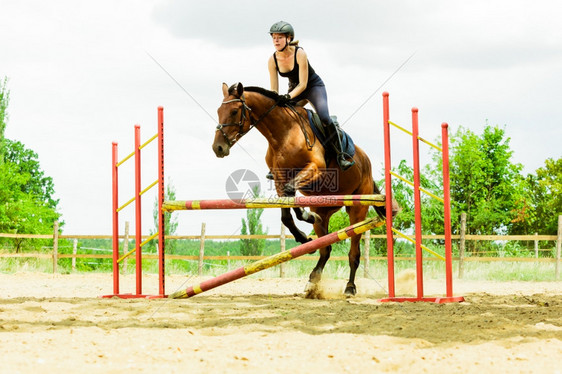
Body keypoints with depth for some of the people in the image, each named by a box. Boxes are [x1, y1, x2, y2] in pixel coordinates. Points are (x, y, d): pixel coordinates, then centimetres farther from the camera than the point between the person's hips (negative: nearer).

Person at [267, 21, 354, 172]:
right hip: (295, 89, 5)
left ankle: (340, 154, -20)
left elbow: (303, 84, -27)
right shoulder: (273, 60, -12)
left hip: (314, 86, -5)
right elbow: (274, 90, -8)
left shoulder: (299, 54, -26)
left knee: (324, 117, -28)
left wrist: (288, 97, -41)